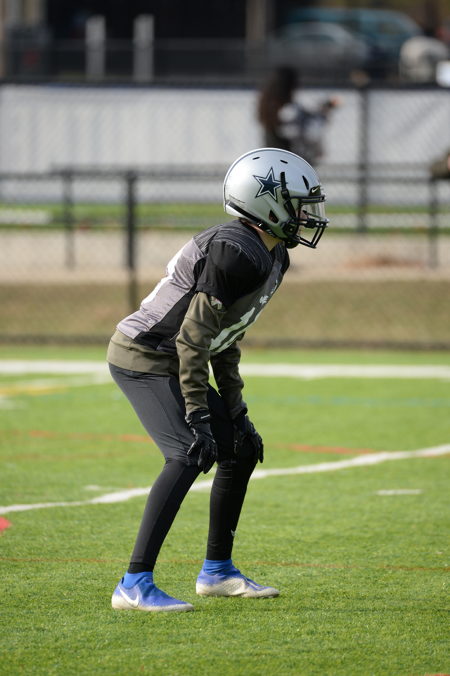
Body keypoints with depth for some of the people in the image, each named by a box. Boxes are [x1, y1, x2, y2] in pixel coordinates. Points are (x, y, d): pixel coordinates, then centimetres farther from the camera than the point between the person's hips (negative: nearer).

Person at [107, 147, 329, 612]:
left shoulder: (269, 257, 9)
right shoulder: (235, 253, -24)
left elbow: (227, 338, 16)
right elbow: (193, 337, -25)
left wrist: (235, 410, 14)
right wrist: (198, 417, -24)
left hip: (168, 361, 11)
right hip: (144, 359, -11)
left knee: (242, 448, 14)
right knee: (190, 455, -24)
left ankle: (216, 571, 26)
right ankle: (135, 585, -27)